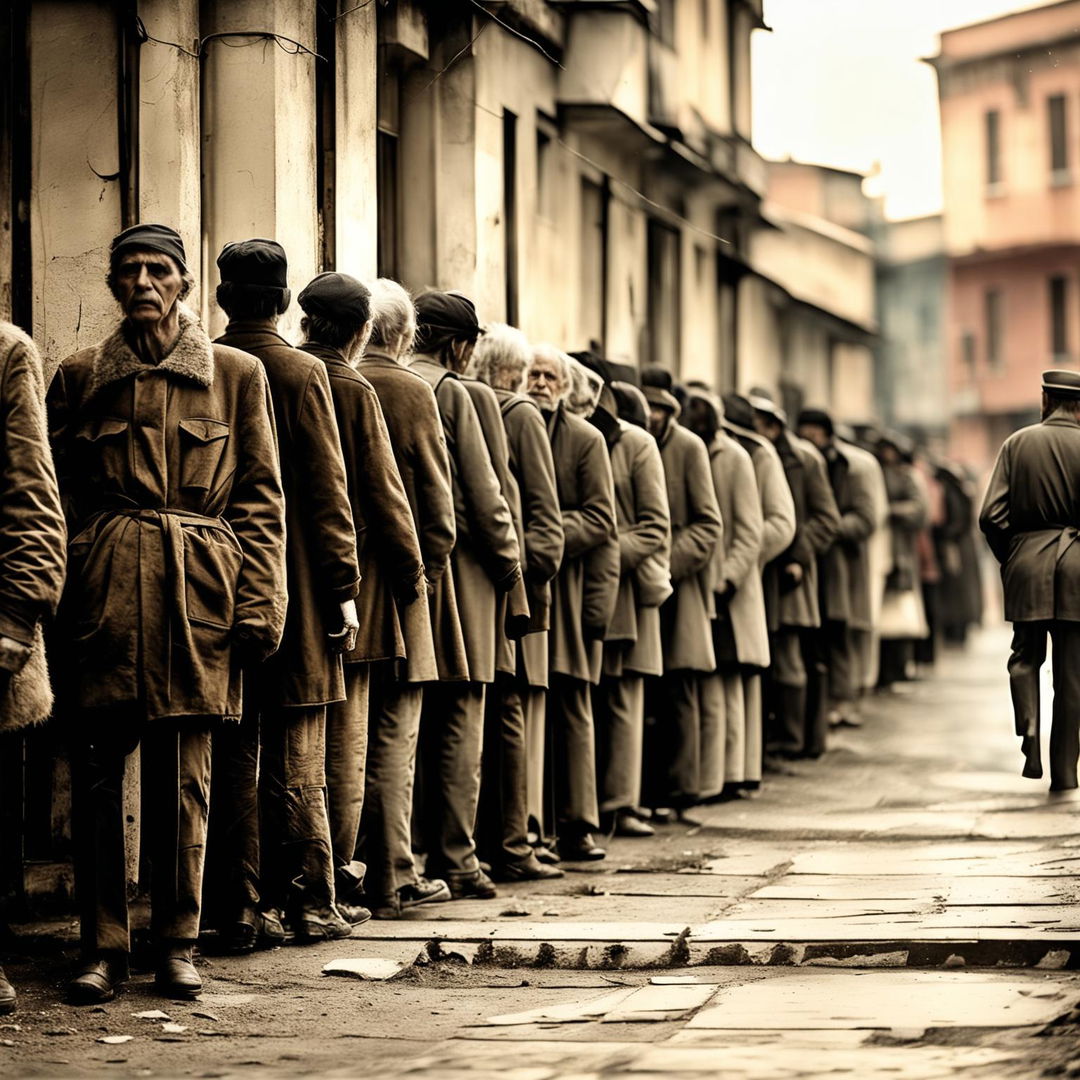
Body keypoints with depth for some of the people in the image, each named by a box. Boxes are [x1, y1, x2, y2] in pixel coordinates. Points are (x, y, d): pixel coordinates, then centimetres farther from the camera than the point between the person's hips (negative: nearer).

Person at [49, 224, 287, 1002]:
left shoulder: (237, 375, 8)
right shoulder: (80, 377, 10)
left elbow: (261, 500, 7)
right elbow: (56, 497, 11)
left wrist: (259, 602, -2)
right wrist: (51, 598, 1)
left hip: (198, 596, -1)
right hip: (103, 592, 1)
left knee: (184, 779, 3)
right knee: (97, 776, -1)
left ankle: (178, 944, 12)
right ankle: (103, 946, 6)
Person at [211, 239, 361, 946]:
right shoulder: (303, 373, -7)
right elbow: (328, 490, -9)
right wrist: (344, 590, -5)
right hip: (296, 589, -3)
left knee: (231, 757, 6)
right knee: (297, 763, 2)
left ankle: (241, 907, 7)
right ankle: (309, 905, 6)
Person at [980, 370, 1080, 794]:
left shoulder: (1017, 444, 1)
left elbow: (991, 515, -4)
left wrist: (1009, 559, 10)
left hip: (1027, 557, 1)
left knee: (1025, 657, 16)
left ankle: (1029, 729, -11)